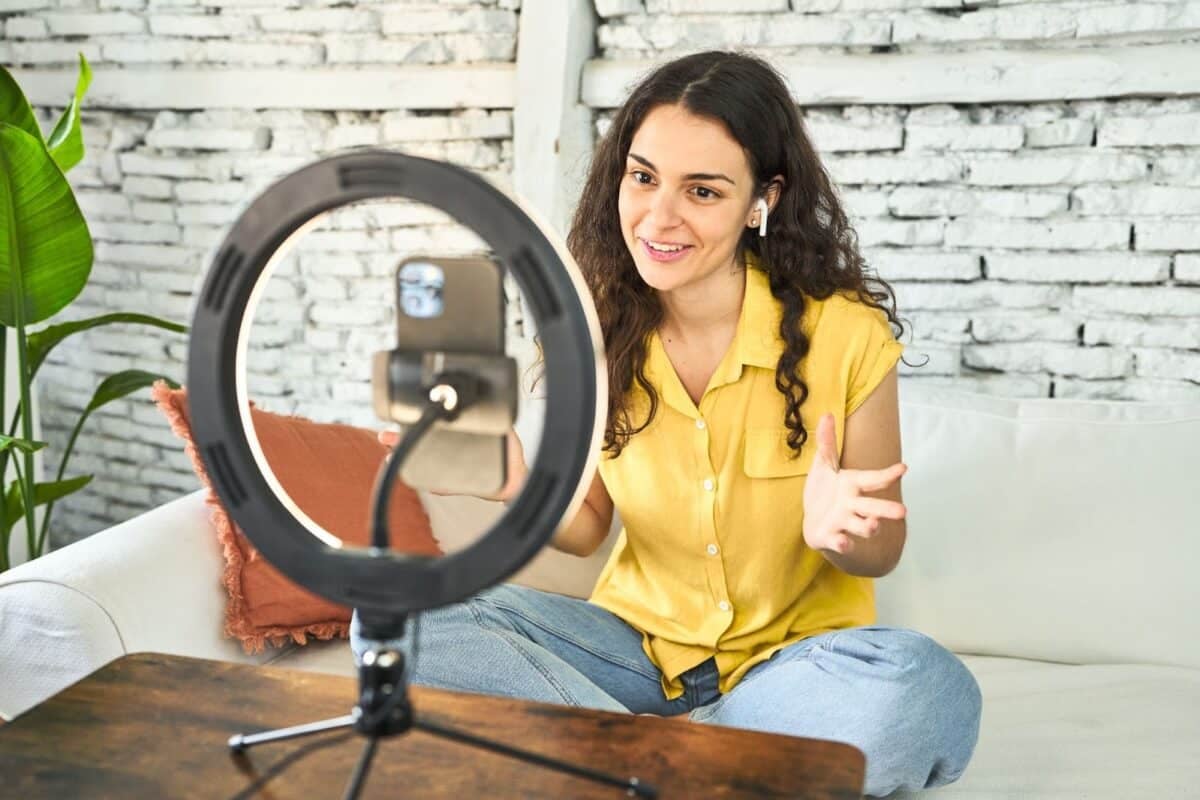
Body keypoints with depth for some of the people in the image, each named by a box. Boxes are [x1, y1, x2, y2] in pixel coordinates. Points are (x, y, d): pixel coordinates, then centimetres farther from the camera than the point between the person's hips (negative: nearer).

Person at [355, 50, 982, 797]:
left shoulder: (846, 334, -16)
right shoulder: (596, 330, -7)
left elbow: (882, 550, -6)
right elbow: (588, 526, 1)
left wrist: (836, 532, -29)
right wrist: (522, 491, -21)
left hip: (795, 656, -1)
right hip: (637, 642, 2)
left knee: (928, 692, -35)